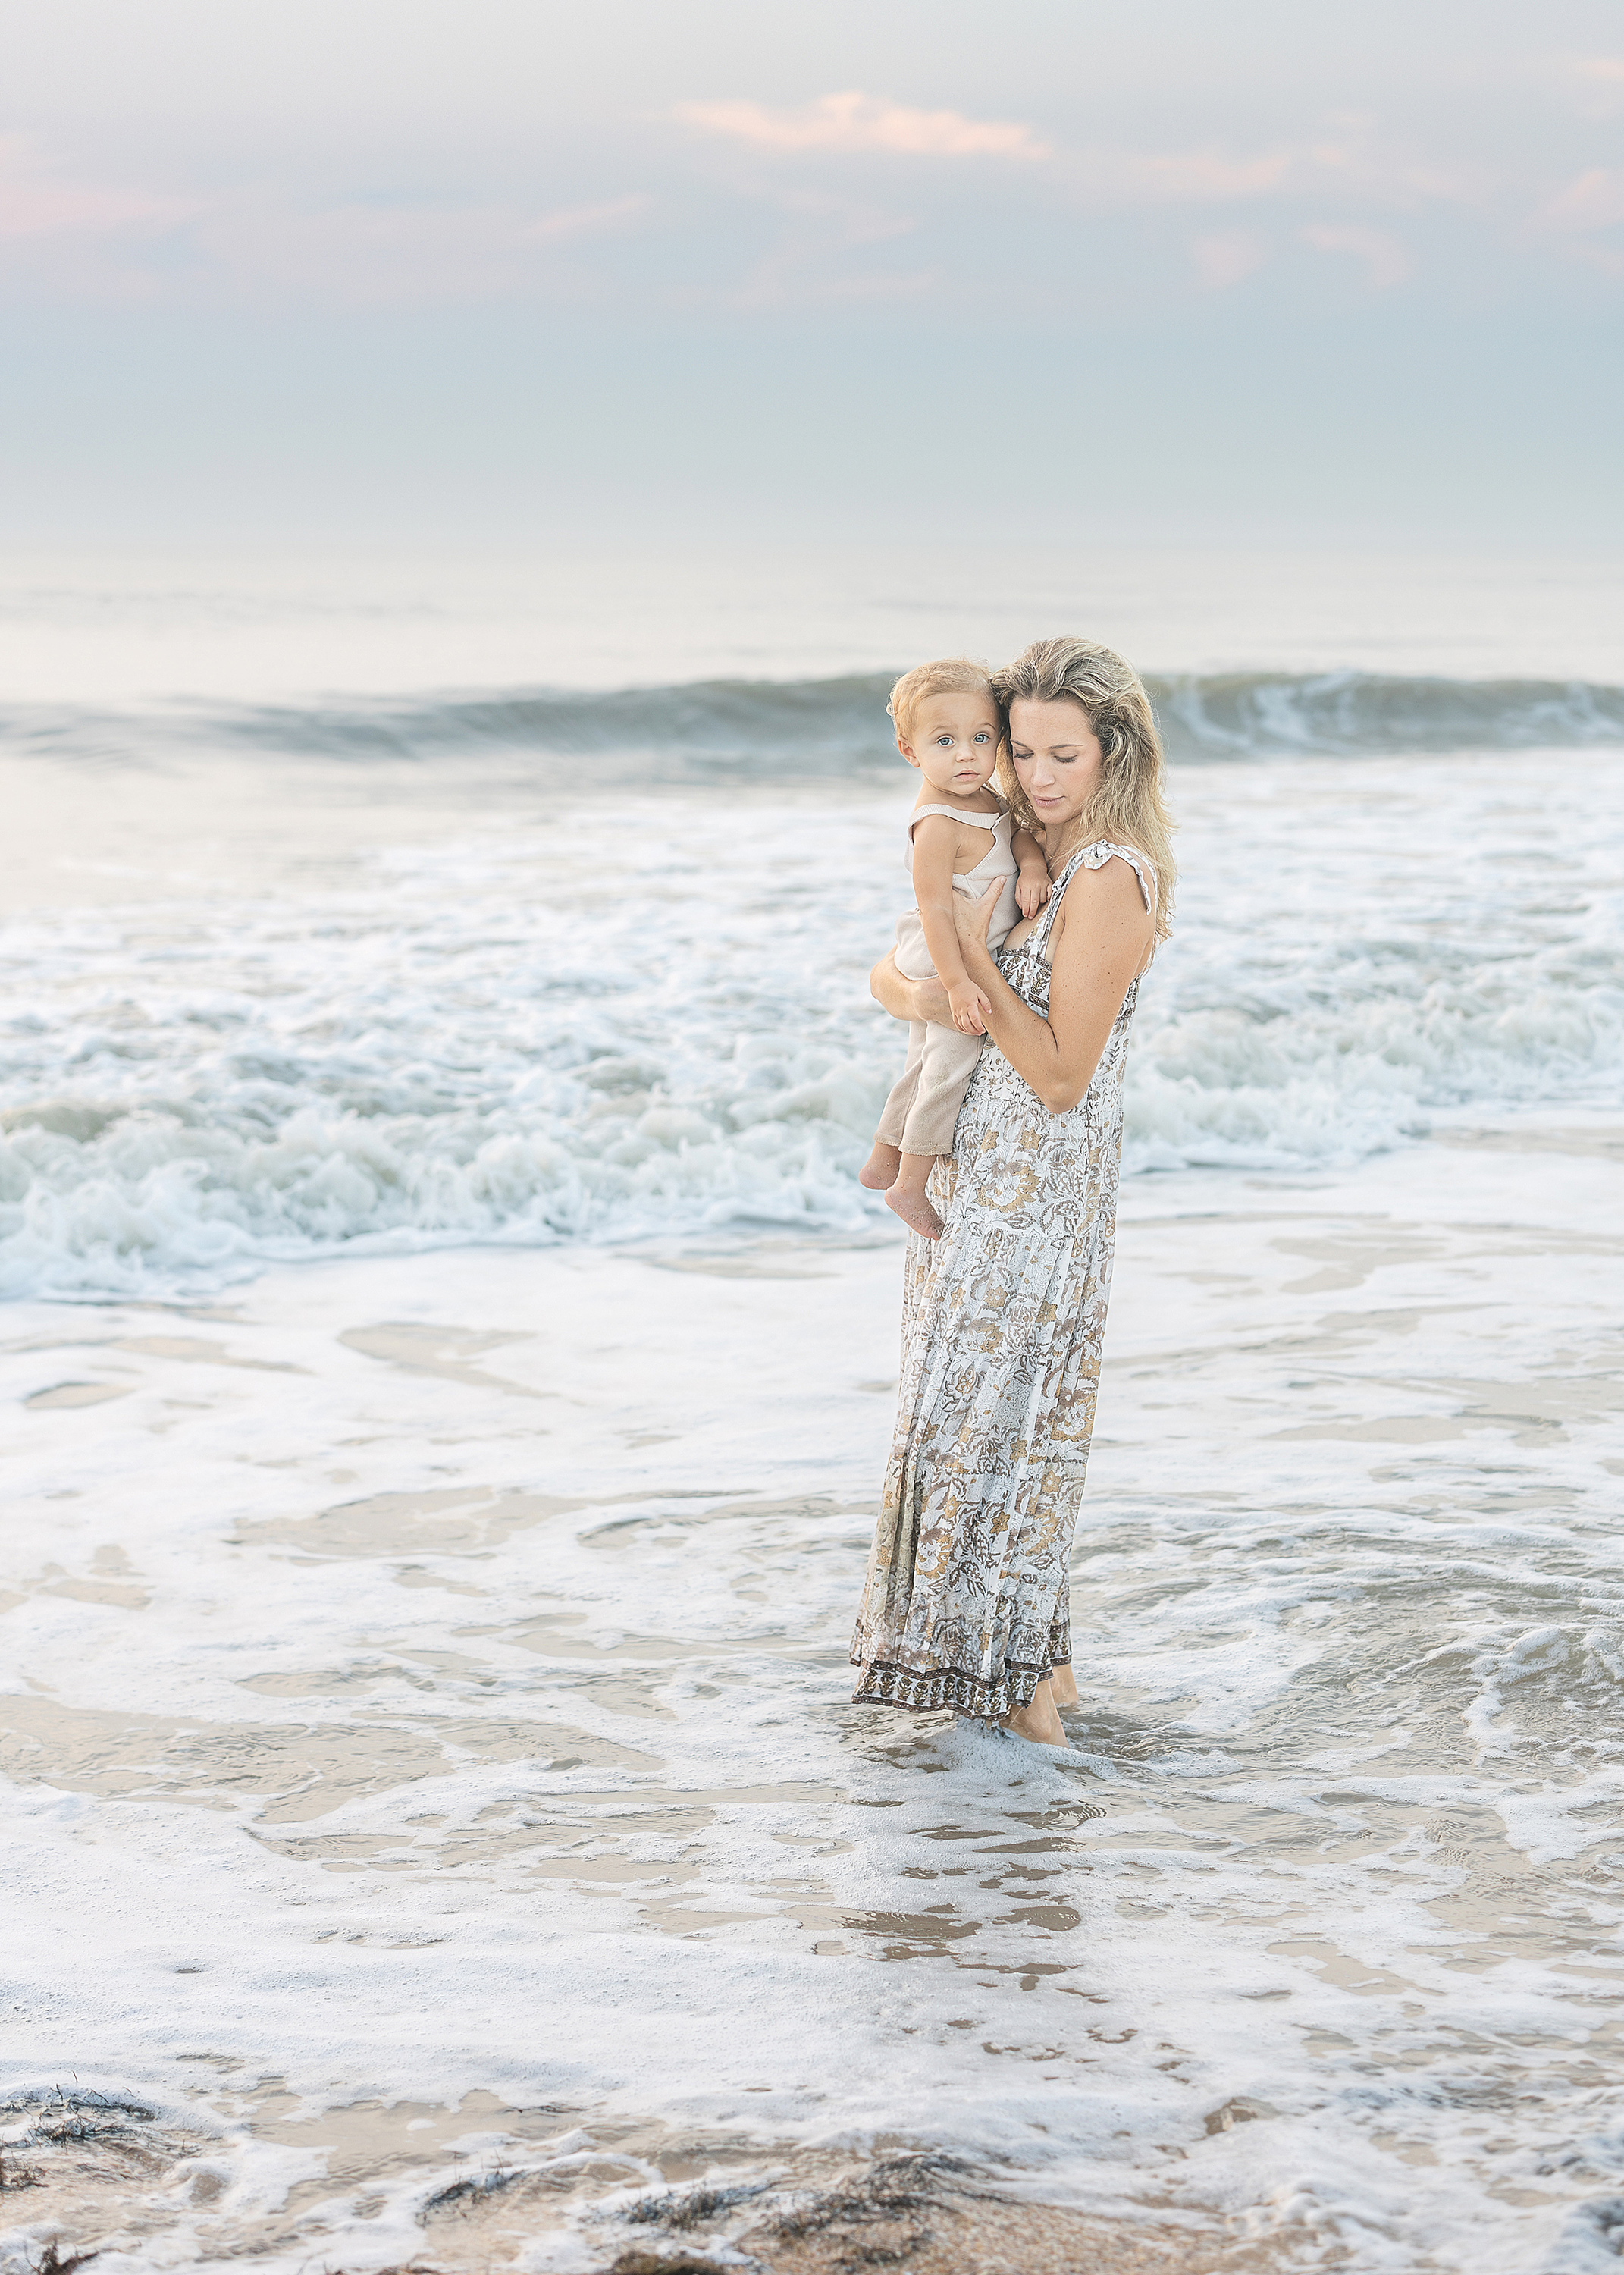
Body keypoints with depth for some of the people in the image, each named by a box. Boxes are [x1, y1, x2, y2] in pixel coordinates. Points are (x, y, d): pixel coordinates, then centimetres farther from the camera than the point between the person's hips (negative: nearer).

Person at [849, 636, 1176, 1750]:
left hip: (1035, 1198, -9)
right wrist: (914, 992, -11)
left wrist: (975, 959, -20)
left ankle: (1029, 1679, 11)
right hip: (982, 1187, 9)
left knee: (998, 1419, -1)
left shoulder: (1110, 882, -18)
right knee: (974, 1417, 15)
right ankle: (1035, 1667, 26)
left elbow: (1062, 1075, -20)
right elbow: (891, 968, 12)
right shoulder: (1027, 859, 10)